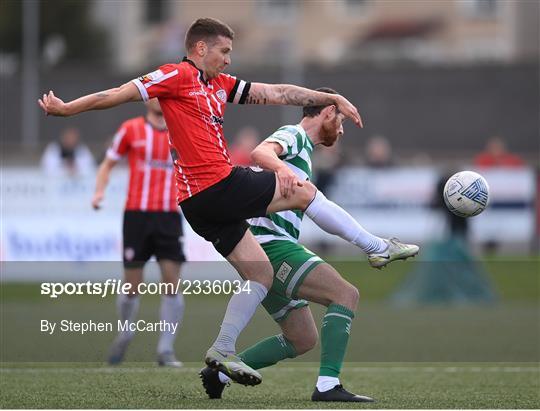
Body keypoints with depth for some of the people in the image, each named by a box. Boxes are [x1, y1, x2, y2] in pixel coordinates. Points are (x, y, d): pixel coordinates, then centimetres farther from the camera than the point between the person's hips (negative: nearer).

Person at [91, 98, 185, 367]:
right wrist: (99, 191, -7)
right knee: (132, 284, 0)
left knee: (172, 282, -9)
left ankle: (166, 350, -4)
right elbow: (107, 164, 9)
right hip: (137, 214, -2)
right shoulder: (130, 129, 2)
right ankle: (125, 334, 27)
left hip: (169, 216, 2)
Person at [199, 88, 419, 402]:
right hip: (273, 246, -11)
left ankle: (220, 372, 12)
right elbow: (260, 153, -26)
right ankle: (328, 385, -28)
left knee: (302, 339, 13)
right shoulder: (293, 136, -4)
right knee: (346, 294, -19)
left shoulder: (302, 149, 27)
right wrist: (288, 175, -45)